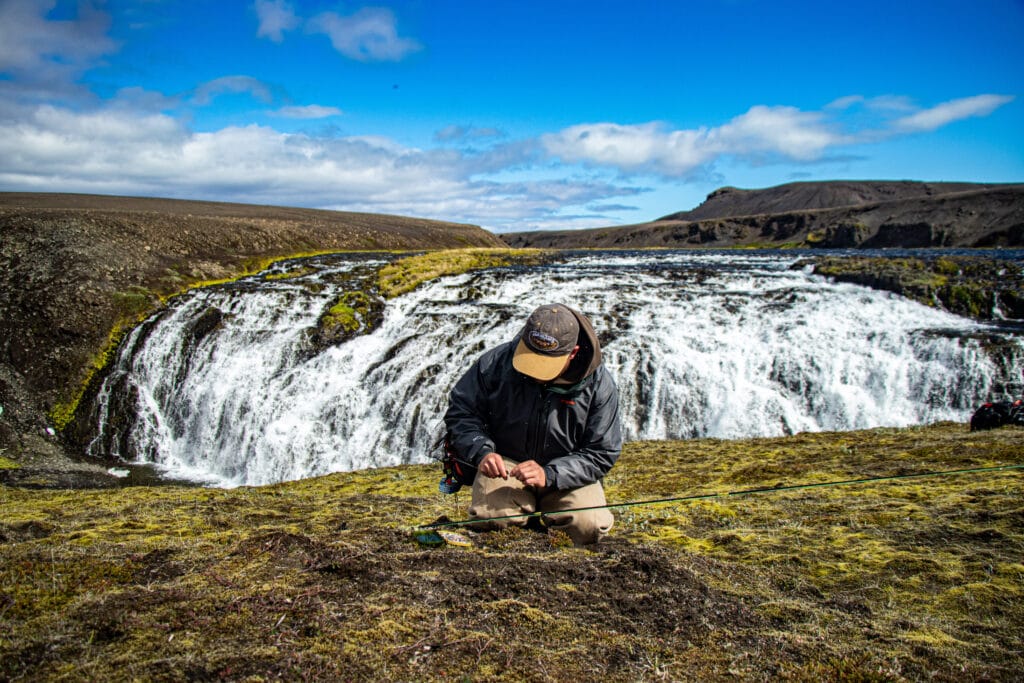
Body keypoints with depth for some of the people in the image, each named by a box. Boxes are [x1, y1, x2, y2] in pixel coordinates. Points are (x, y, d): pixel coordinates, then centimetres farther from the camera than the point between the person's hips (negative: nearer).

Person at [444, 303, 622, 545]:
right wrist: (481, 451, -24)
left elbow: (602, 454, -10)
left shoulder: (598, 383, -13)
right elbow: (460, 412, -3)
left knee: (589, 526, -26)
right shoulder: (496, 362, -12)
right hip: (504, 463, 0)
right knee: (488, 519, -30)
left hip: (566, 475, 1)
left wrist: (549, 475, -25)